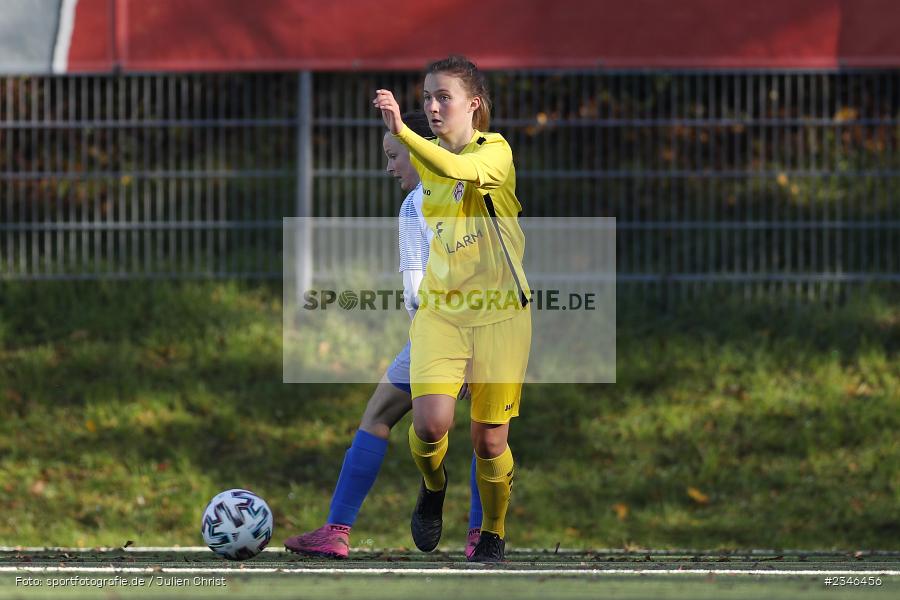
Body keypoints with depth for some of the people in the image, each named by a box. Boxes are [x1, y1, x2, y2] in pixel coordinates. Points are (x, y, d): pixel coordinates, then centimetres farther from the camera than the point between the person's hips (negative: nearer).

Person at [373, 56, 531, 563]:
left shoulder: (495, 151, -12)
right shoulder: (427, 156, 8)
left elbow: (457, 170, -35)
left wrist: (402, 131, -45)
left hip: (499, 311, -4)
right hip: (440, 310, 4)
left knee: (489, 439, 1)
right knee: (431, 422, -18)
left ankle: (494, 534, 26)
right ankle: (433, 486, 15)